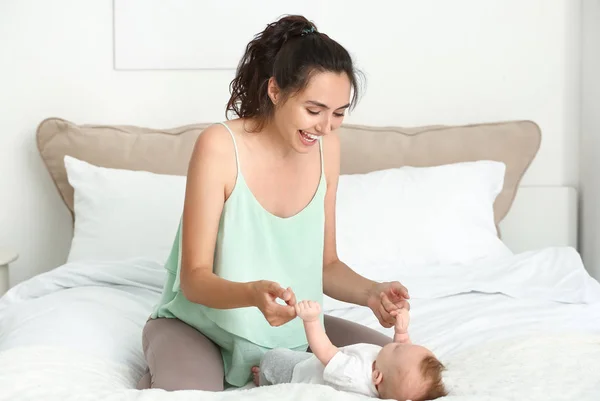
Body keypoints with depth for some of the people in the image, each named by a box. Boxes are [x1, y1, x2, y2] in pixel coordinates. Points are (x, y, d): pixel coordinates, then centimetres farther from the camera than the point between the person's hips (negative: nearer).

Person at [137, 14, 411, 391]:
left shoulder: (326, 148, -5)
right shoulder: (219, 146, -22)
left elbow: (326, 264, 2)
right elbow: (194, 278, -21)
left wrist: (371, 293, -19)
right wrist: (253, 293, -42)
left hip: (288, 328, 6)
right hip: (202, 324, -6)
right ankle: (160, 374, -1)